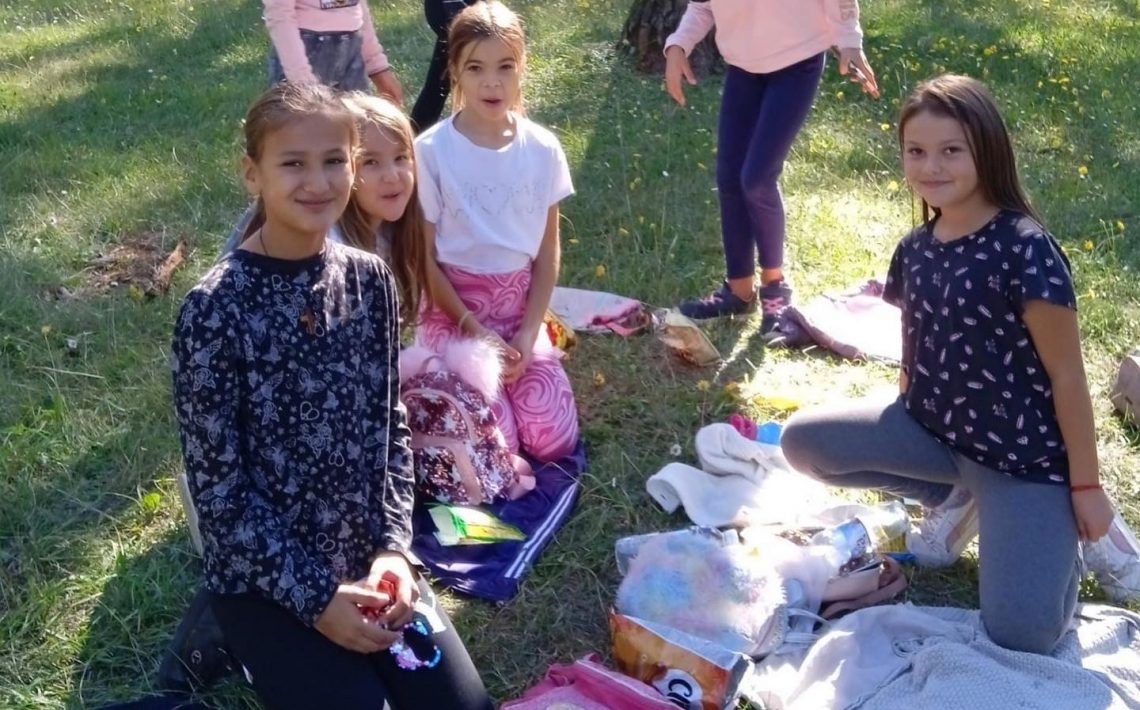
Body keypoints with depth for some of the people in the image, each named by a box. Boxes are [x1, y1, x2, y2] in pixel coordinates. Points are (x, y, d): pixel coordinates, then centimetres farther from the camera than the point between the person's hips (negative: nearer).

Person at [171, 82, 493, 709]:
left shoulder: (370, 279, -2)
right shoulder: (215, 309, -18)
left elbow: (391, 427, 5)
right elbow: (217, 487, -15)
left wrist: (393, 548, -7)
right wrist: (314, 597, -17)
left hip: (368, 557, 5)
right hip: (263, 577, -4)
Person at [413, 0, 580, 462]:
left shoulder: (543, 149, -3)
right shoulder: (431, 151, -13)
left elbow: (547, 254, 2)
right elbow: (424, 257, -7)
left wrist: (528, 334, -8)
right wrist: (473, 328, -14)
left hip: (518, 306, 3)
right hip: (453, 307, -3)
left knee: (556, 441, -8)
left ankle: (500, 366, 20)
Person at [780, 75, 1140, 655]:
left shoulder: (1026, 249, -20)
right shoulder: (916, 248, 0)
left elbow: (1067, 375, -15)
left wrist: (1086, 486, -11)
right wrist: (901, 425, 16)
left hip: (1024, 453, -6)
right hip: (934, 429, 6)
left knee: (1021, 636, -16)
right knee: (802, 441, -10)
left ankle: (1073, 529, 16)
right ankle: (956, 497, 7)